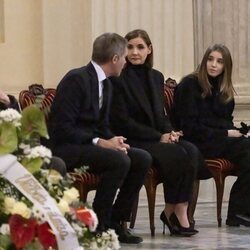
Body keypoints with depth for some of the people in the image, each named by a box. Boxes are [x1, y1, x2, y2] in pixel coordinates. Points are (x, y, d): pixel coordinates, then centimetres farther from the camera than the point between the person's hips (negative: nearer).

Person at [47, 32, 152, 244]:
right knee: (120, 160, -29)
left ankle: (116, 221, -2)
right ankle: (97, 225, -18)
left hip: (89, 144, 9)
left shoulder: (106, 83, 12)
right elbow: (62, 128, -22)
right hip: (66, 148, -9)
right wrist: (99, 142, -25)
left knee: (143, 159, -6)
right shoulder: (76, 79, -17)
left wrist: (113, 140, -6)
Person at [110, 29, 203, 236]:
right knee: (177, 155, -28)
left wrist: (170, 132, -5)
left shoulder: (156, 77, 14)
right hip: (132, 142, -6)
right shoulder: (118, 79, -7)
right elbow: (122, 122, -12)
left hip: (157, 138, 6)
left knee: (192, 152, -22)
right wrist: (159, 136, -15)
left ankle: (180, 210, -22)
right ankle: (172, 211, -10)